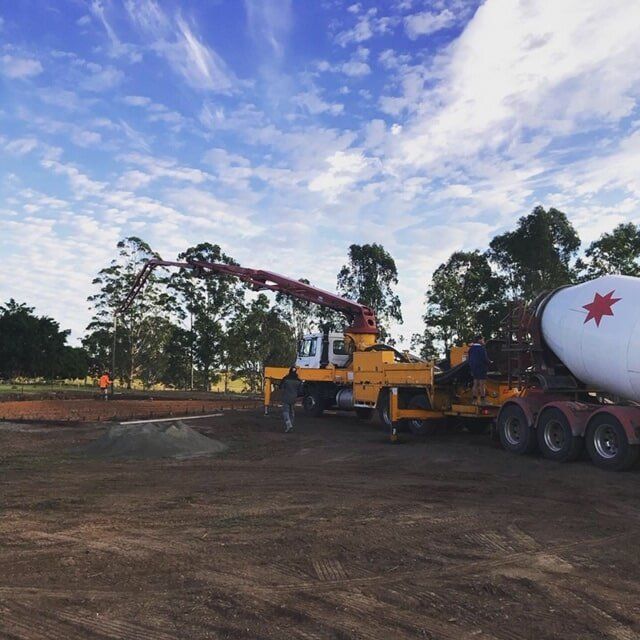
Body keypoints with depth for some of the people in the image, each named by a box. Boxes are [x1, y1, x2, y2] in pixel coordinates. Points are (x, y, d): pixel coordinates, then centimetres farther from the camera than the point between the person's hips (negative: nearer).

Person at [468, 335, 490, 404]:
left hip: (474, 368, 8)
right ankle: (483, 399, -5)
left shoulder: (471, 348, 11)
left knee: (475, 384, 12)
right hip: (481, 369, -8)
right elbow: (485, 359, -18)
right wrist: (489, 362, 1)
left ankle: (474, 399, 12)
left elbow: (469, 359, 17)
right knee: (482, 385, -5)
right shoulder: (481, 348, -15)